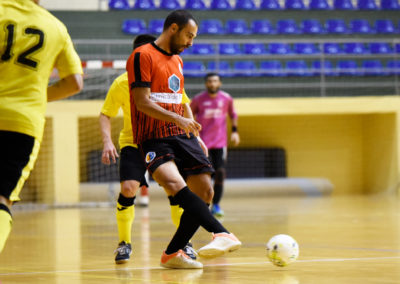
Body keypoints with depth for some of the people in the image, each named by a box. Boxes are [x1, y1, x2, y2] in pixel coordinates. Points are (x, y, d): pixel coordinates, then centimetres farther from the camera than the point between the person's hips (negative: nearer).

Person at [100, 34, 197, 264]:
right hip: (133, 143, -1)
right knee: (128, 188, -20)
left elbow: (184, 106, 6)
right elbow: (106, 115, -6)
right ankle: (124, 243, -1)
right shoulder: (122, 83, -13)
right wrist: (107, 141, -21)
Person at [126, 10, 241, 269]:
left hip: (181, 135, 8)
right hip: (154, 138, -8)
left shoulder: (177, 60, 19)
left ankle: (173, 253, 7)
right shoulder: (143, 56, -7)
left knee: (205, 193, -3)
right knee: (175, 184, -31)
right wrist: (178, 119, -24)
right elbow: (143, 103, -15)